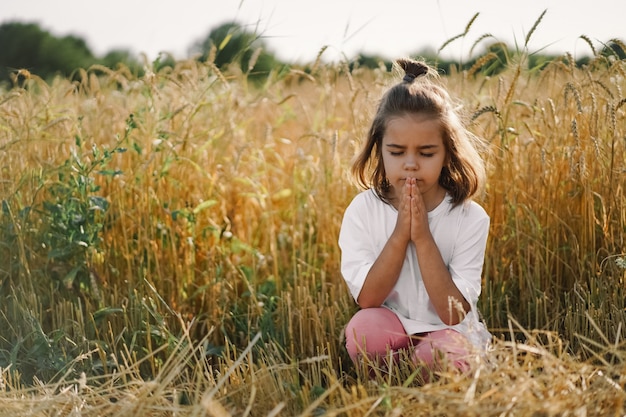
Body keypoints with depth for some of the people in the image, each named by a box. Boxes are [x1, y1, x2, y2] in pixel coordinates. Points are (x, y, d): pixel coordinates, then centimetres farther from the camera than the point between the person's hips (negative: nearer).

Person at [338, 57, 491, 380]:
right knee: (363, 327, -33)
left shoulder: (470, 218, -13)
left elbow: (454, 314, -17)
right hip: (390, 330, 1)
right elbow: (367, 299, -14)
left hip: (447, 332, -1)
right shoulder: (363, 211, -9)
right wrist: (400, 234, -24)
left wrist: (423, 237, -26)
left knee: (446, 353, -35)